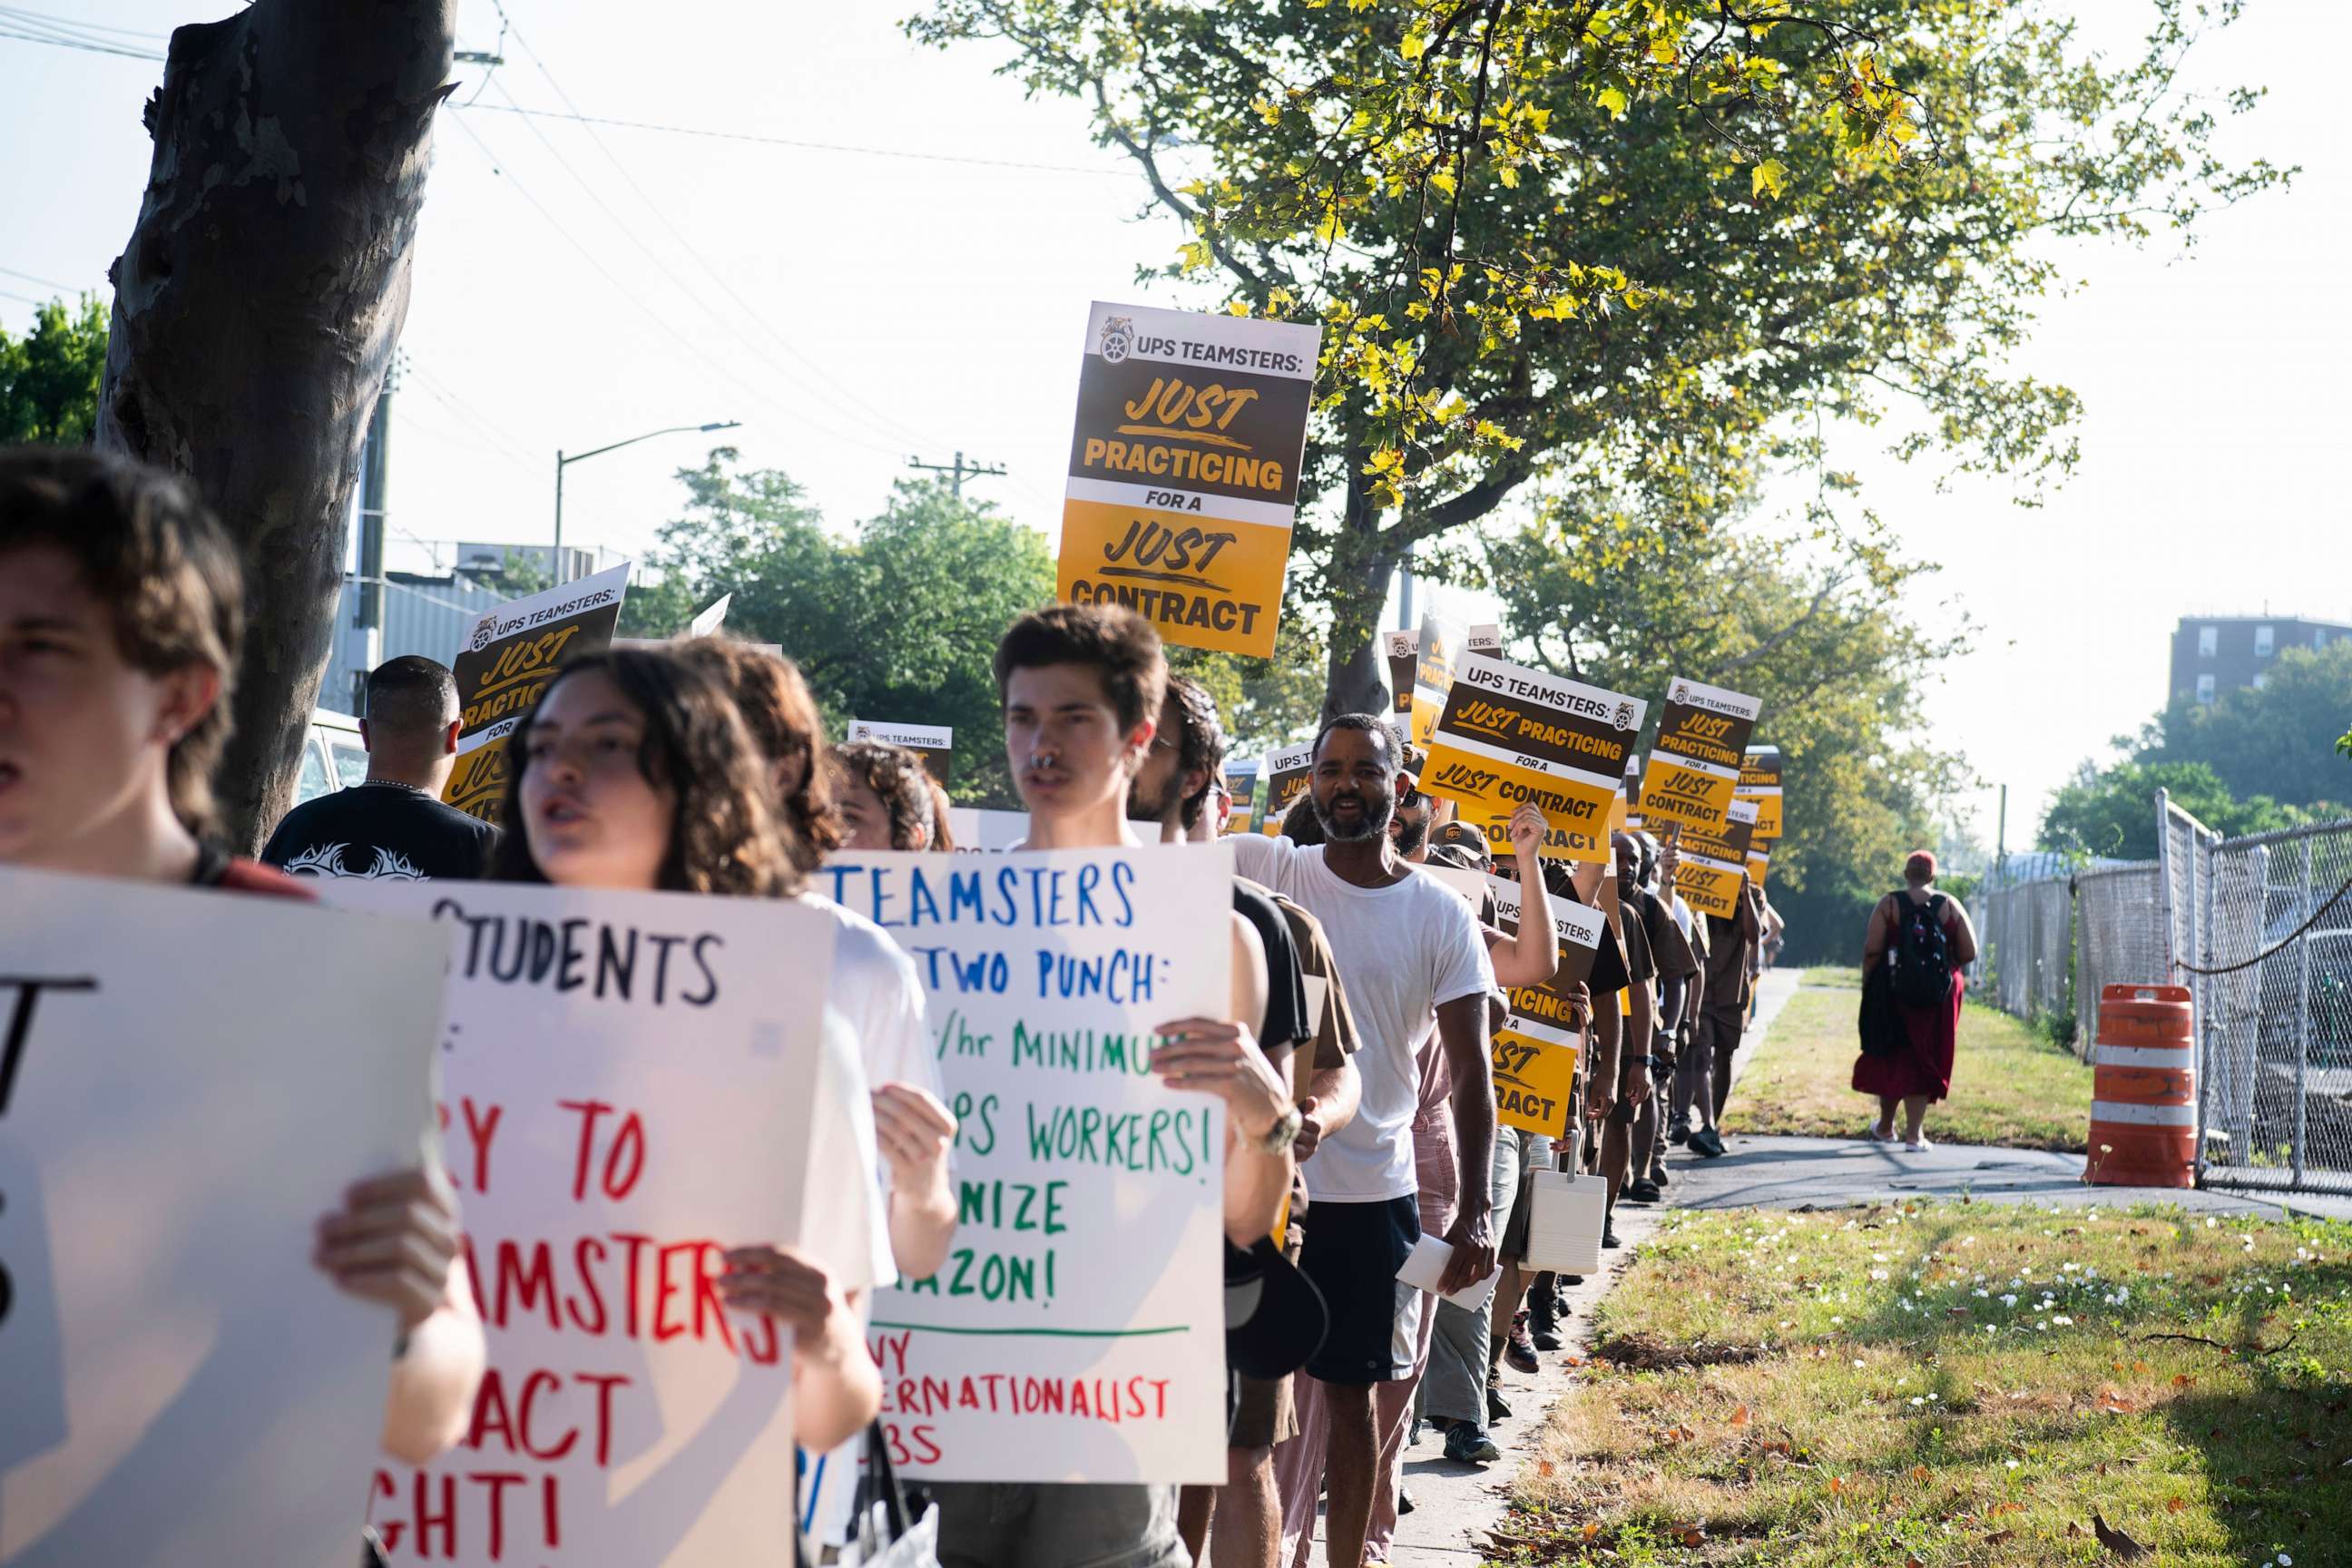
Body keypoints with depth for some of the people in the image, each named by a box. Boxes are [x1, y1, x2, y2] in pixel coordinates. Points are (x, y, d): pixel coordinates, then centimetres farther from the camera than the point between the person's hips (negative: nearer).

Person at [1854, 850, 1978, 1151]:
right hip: (1939, 998, 0)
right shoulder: (1950, 906, 0)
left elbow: (1871, 951, -10)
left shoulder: (1888, 905, -4)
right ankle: (1914, 1134, 4)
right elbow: (1969, 953, -2)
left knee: (1889, 1059, 16)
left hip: (1894, 993, 0)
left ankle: (1885, 1126, 29)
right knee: (1923, 1062, 7)